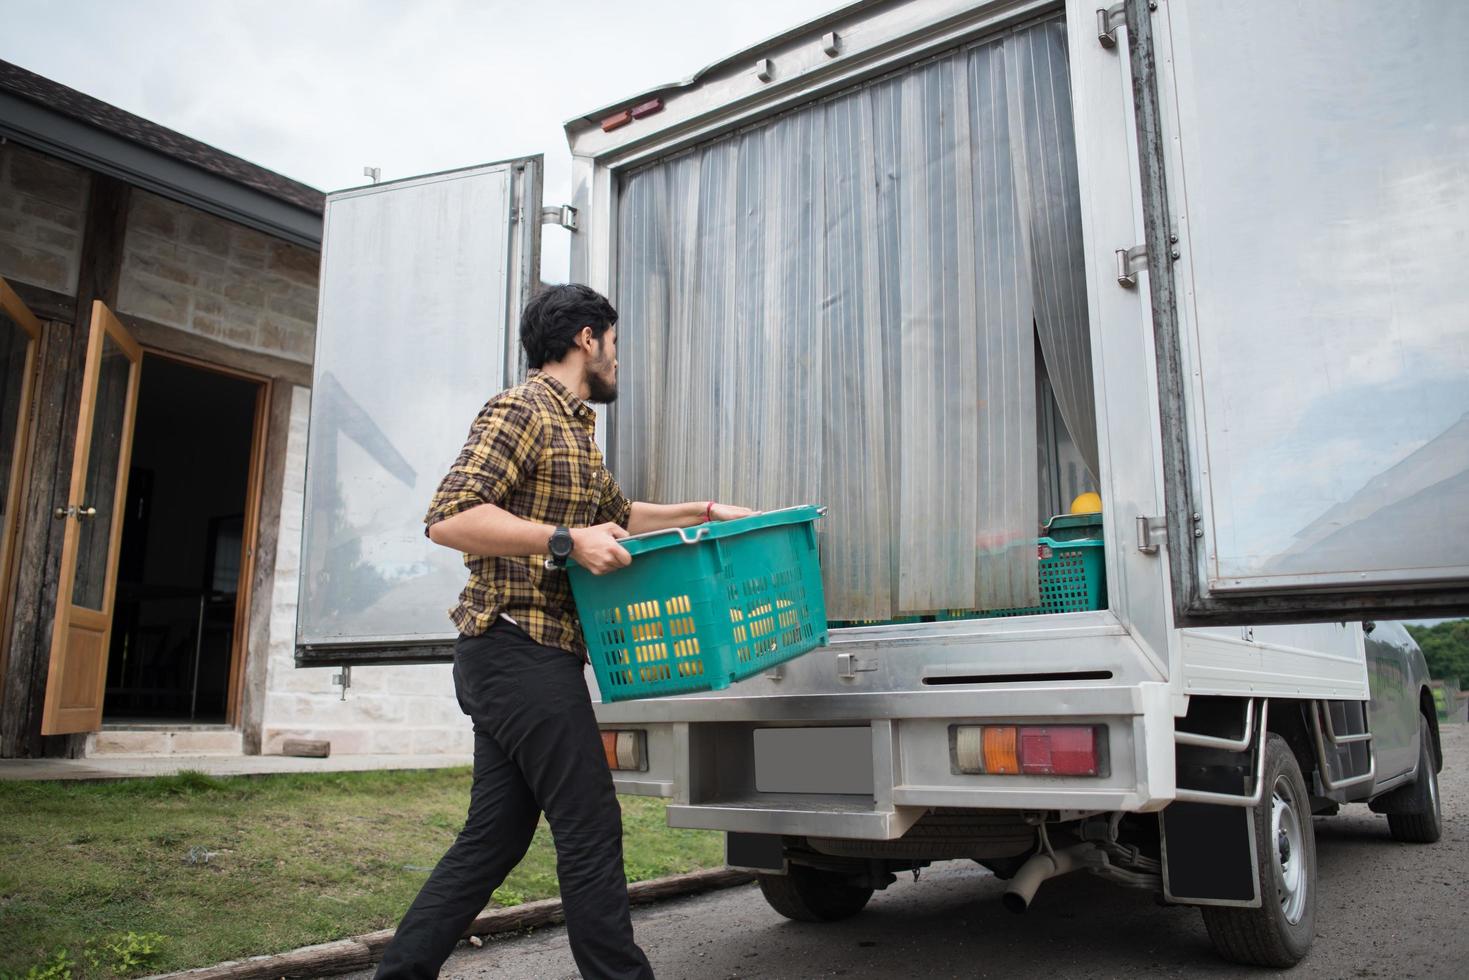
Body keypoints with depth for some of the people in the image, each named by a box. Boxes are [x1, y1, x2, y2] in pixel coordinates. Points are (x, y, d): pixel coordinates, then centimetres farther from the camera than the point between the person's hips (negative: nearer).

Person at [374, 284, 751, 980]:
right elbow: (448, 519, -20)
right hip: (520, 652, -10)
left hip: (515, 661, 10)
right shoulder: (522, 411, -9)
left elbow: (620, 515, 34)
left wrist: (705, 514, 27)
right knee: (590, 827, -3)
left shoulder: (575, 430, 22)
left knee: (494, 835, 12)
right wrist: (567, 542, -24)